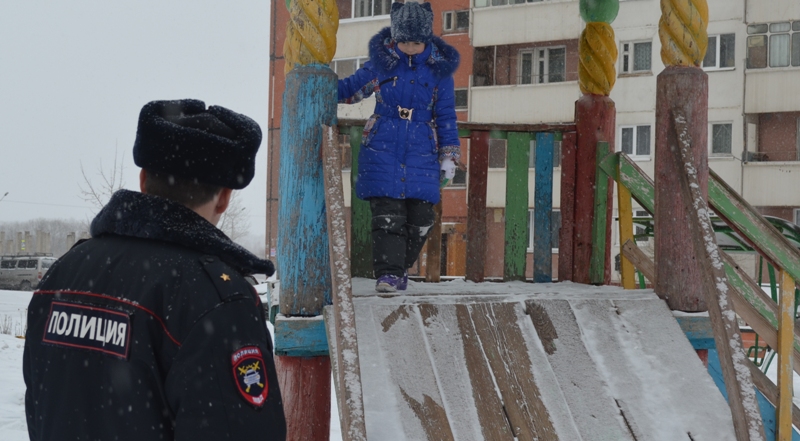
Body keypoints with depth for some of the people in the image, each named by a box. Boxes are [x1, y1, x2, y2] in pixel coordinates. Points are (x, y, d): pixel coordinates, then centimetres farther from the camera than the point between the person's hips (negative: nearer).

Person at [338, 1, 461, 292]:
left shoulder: (439, 69, 1)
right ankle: (388, 273, -8)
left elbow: (446, 116, 7)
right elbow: (351, 88, 12)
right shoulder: (381, 63, 0)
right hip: (382, 150, -1)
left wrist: (449, 156, 4)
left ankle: (399, 270, 17)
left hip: (421, 153, 1)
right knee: (387, 214, -11)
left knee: (419, 219, 1)